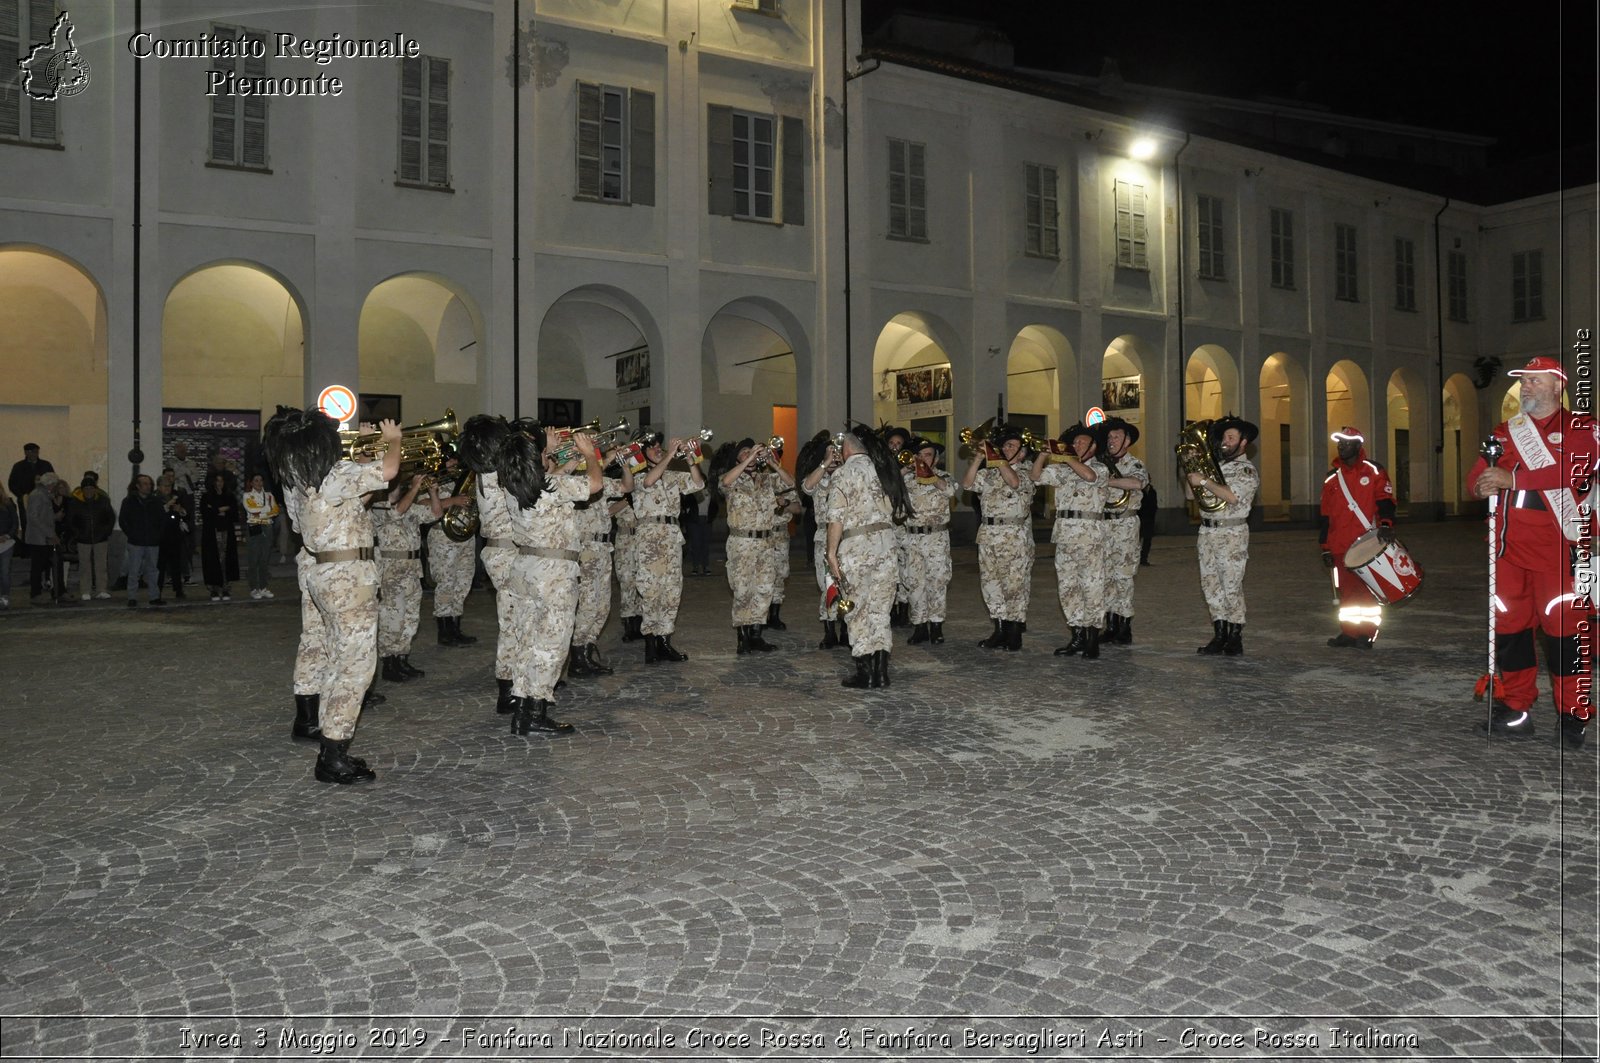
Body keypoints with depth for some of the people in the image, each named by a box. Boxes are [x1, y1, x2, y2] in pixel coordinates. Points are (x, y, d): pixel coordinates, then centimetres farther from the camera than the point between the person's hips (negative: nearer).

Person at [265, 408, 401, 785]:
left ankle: (306, 721, 48)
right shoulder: (338, 475, -21)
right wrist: (392, 440, -7)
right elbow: (388, 470, -25)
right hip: (347, 575, -10)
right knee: (355, 659, -6)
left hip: (313, 567, 10)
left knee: (315, 643, 27)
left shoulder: (292, 480, 4)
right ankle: (333, 757, -8)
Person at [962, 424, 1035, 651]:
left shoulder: (1026, 472, 2)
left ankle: (1014, 632, 4)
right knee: (990, 581, 5)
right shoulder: (990, 473, 16)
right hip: (988, 533, 5)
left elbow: (1014, 482, -19)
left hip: (1015, 534, -5)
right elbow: (967, 484, 3)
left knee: (1015, 583, -3)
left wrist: (998, 459, -12)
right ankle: (999, 630, 13)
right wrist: (979, 459, -5)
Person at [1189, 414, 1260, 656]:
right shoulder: (1216, 464, 16)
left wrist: (1204, 481, -18)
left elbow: (1232, 496, -22)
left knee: (1231, 587, -4)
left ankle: (1235, 638, 4)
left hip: (1232, 534, -7)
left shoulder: (1247, 470, -5)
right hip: (1207, 530, 7)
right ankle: (1220, 635, 13)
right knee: (1210, 584, 6)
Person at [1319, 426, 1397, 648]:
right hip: (1340, 547, 4)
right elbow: (1325, 516, 15)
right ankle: (1349, 632, 15)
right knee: (1345, 590, 7)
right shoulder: (1332, 479, 14)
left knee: (1368, 589, -2)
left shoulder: (1374, 472, 3)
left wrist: (1385, 525, -25)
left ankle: (1367, 634, 5)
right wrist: (1325, 548, 11)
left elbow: (1385, 501, -6)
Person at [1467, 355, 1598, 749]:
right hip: (1509, 543, 5)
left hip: (1558, 544, -5)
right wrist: (1484, 482, -12)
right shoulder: (1506, 429, 19)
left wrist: (1513, 478, -17)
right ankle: (1516, 709, 15)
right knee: (1509, 625, 6)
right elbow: (1478, 477, 12)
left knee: (1564, 627, -5)